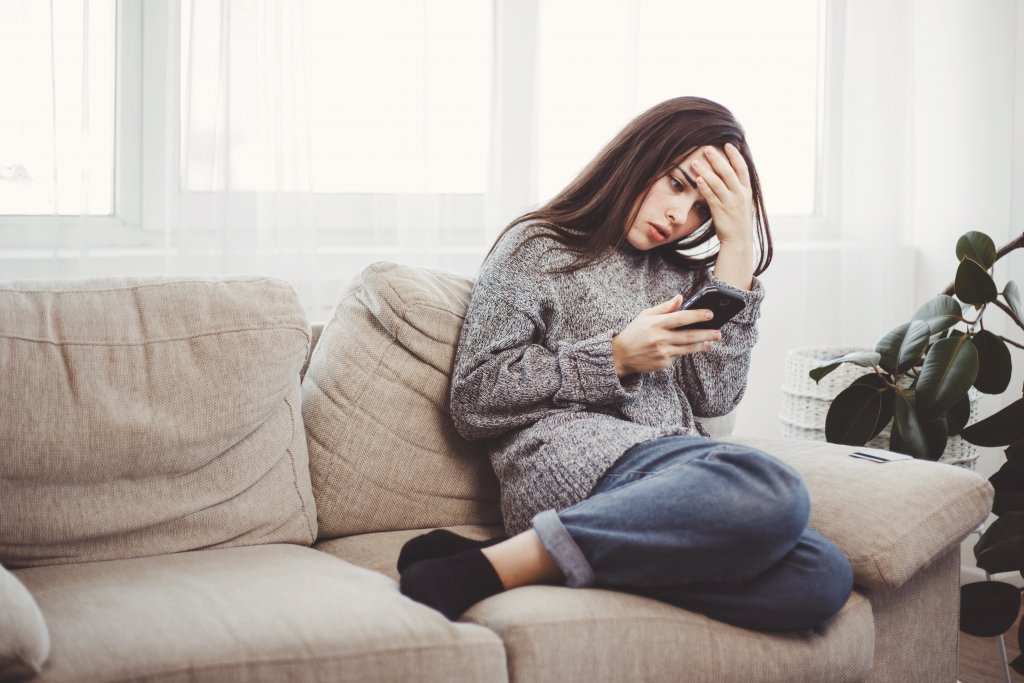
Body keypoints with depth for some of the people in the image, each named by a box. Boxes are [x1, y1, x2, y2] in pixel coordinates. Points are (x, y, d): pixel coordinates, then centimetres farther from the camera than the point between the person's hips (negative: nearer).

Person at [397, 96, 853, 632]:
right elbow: (472, 401, 2)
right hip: (571, 462, -6)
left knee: (825, 576, -28)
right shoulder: (537, 249, 12)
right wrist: (616, 357, -5)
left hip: (678, 474, 6)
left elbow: (714, 398, 10)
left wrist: (738, 248, 11)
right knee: (772, 492, -35)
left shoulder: (680, 274, 27)